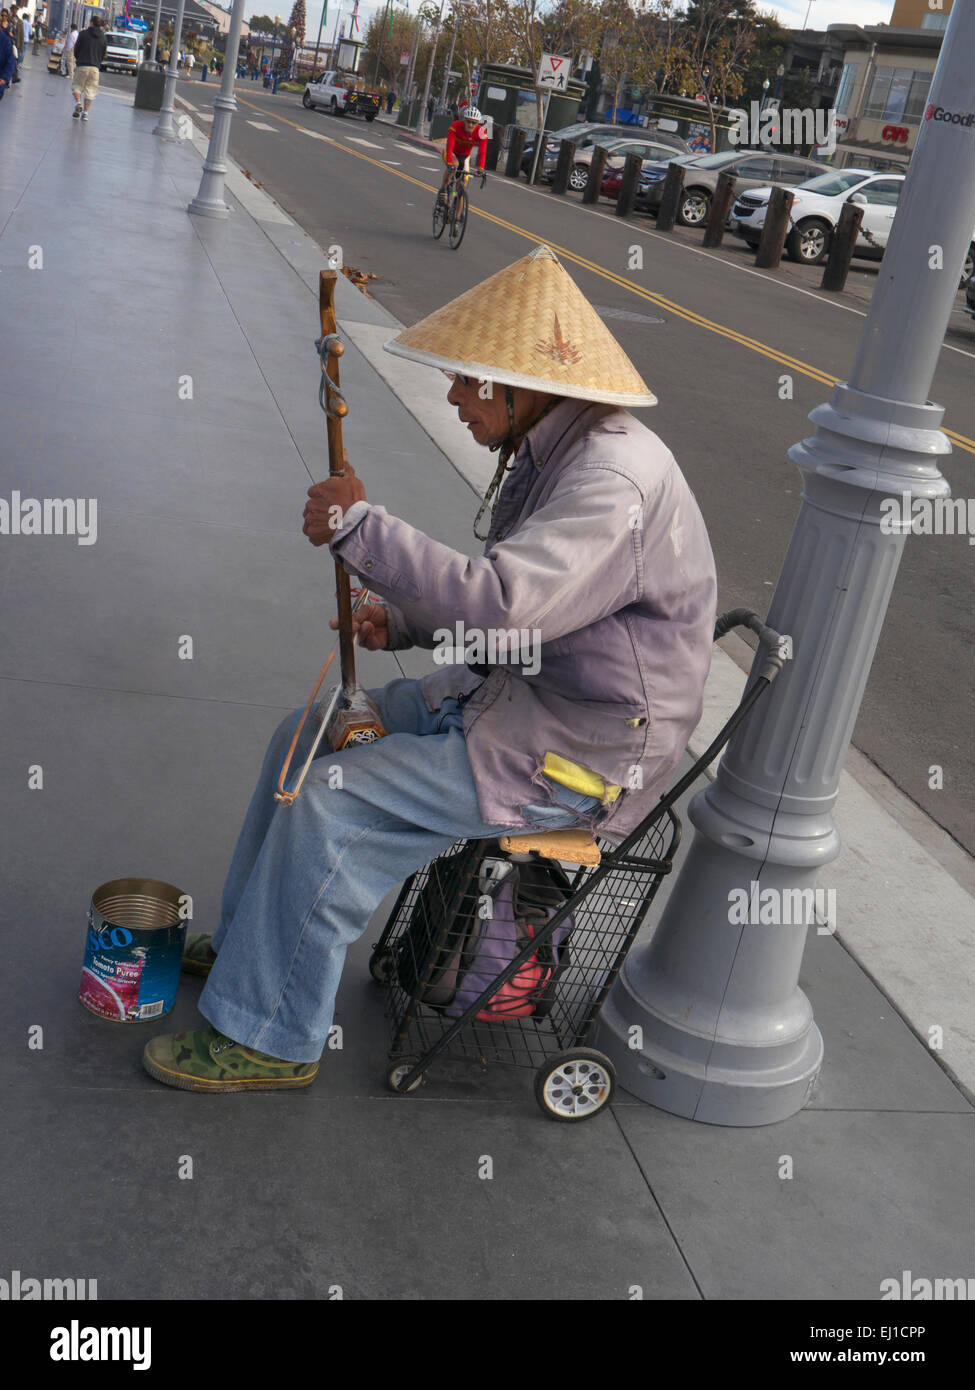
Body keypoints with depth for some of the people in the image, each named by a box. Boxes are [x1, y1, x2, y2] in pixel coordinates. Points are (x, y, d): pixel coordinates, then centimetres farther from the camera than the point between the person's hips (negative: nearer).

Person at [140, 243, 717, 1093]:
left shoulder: (615, 478, -25)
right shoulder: (552, 452, 9)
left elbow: (502, 604, -37)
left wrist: (359, 525, -28)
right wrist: (401, 623, 2)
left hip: (581, 753, -10)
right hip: (513, 694, 10)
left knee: (332, 802, -18)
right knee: (310, 736, 11)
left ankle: (268, 1037, -2)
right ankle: (249, 939, 28)